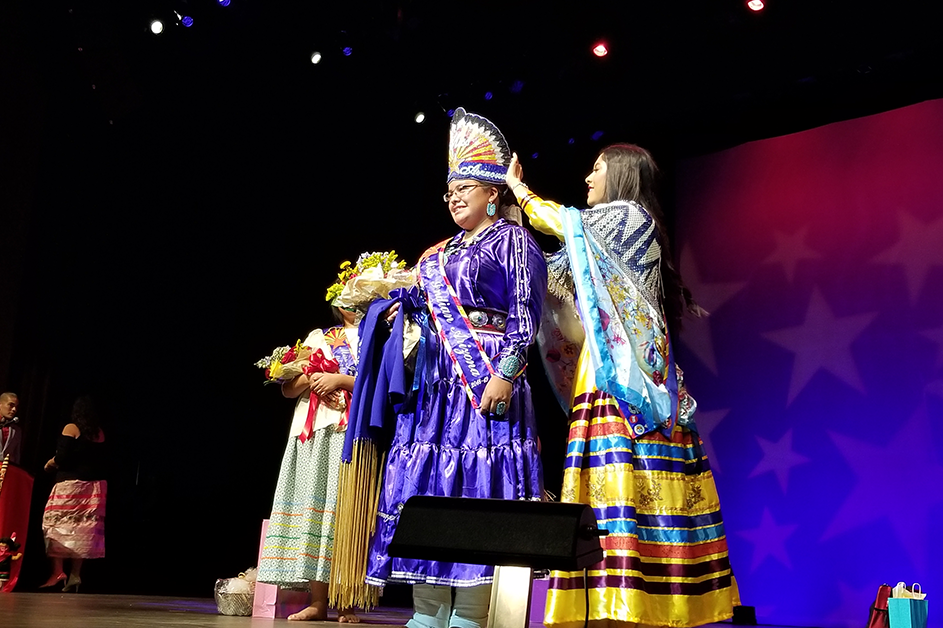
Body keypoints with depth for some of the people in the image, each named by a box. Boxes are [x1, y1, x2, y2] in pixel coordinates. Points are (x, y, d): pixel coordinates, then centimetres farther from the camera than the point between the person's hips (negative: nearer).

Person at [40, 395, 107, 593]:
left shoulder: (71, 429, -4)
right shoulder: (100, 433, 12)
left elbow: (62, 458, -12)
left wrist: (51, 463, 7)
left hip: (71, 484, -5)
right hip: (94, 486, 5)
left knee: (56, 525, 3)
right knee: (83, 529, 7)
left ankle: (57, 570, -9)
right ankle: (75, 575, 7)